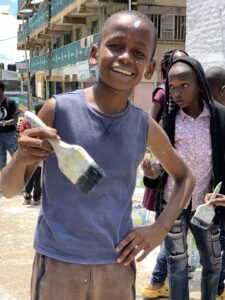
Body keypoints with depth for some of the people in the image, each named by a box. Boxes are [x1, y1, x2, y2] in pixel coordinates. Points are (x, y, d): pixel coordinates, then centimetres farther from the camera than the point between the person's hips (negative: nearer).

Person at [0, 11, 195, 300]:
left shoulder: (145, 127, -4)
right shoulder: (57, 109, -11)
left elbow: (185, 177, 14)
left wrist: (161, 227, 0)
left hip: (118, 265, 2)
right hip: (57, 262, -2)